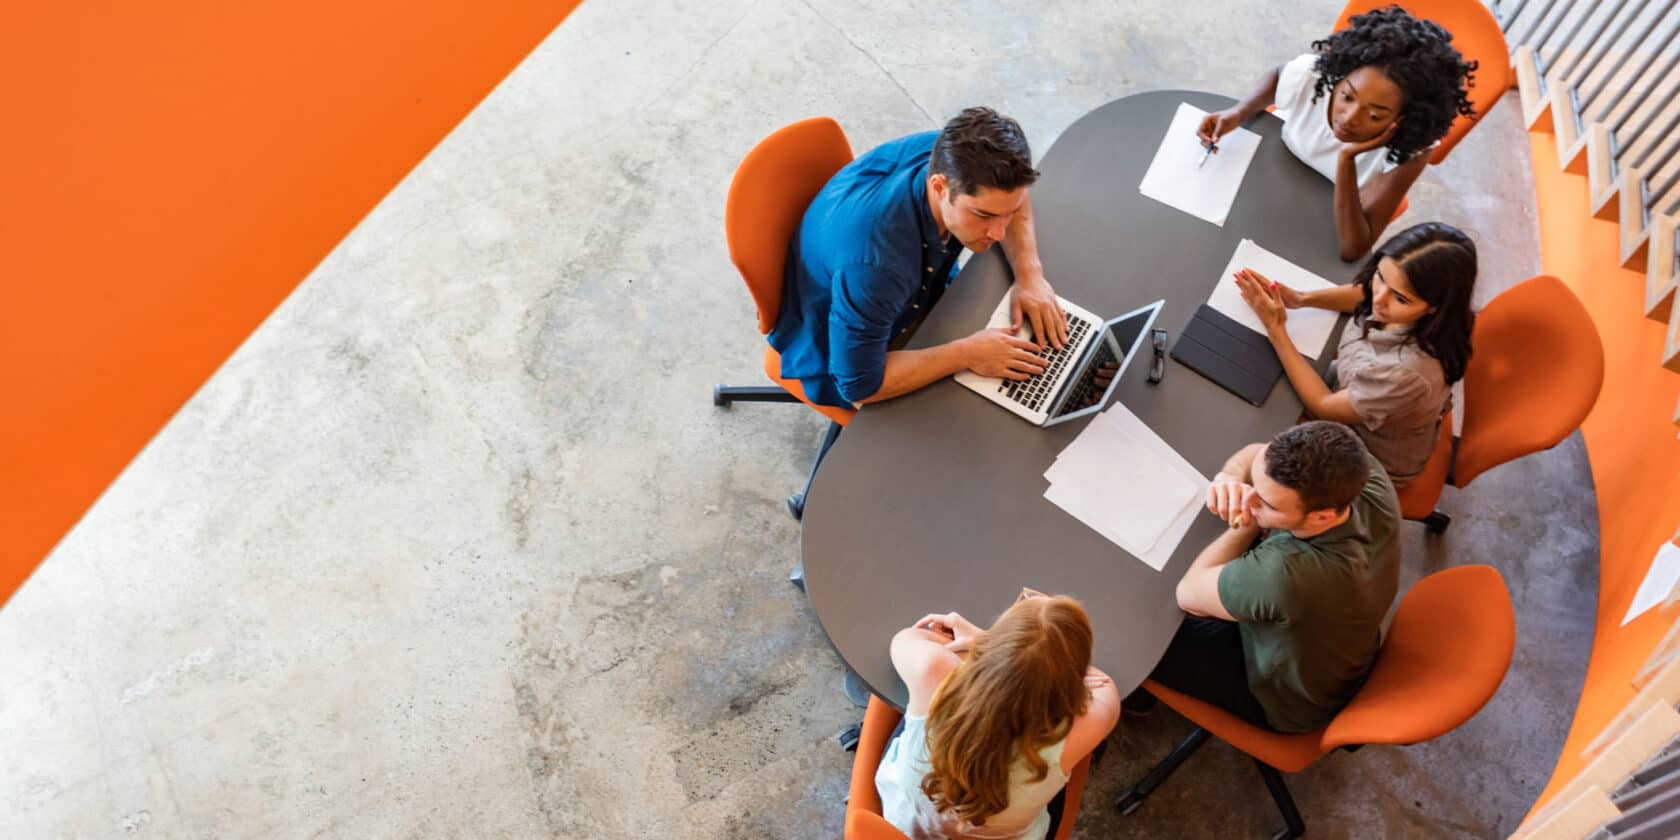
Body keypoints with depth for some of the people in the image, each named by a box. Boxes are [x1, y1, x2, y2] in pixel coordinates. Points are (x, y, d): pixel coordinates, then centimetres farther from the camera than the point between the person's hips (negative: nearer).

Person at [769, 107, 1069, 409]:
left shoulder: (952, 155, -25)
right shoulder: (872, 263, -45)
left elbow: (1010, 194, -1)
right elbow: (860, 386, -36)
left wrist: (1030, 274, -16)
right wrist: (967, 354, -32)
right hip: (840, 353, -6)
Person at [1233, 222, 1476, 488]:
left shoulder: (1408, 373, -46)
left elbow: (1323, 407, -28)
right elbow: (1363, 294, -1)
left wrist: (1275, 329, -28)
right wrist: (1300, 299, -18)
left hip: (1373, 463, -6)